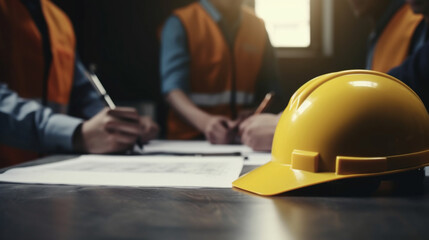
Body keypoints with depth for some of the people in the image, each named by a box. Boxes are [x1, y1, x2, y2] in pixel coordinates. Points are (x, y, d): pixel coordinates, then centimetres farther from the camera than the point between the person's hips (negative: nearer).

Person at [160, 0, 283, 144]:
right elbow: (173, 89, -12)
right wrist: (204, 121, -32)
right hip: (190, 139, -4)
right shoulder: (180, 23, 0)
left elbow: (270, 89, 16)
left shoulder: (258, 27, 14)